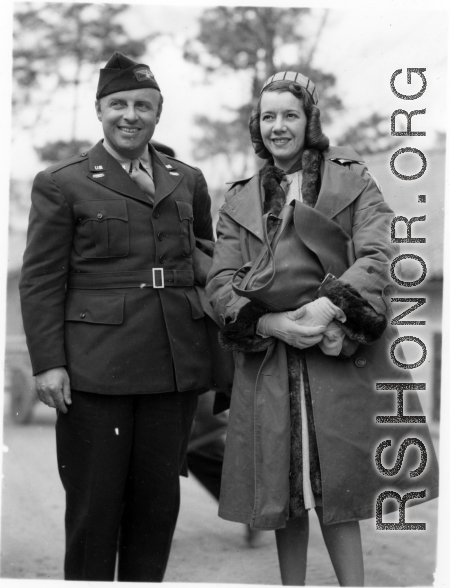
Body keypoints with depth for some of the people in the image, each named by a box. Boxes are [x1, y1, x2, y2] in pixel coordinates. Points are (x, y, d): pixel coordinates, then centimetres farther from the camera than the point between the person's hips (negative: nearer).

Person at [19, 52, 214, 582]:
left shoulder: (189, 181, 14)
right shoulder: (61, 184, 1)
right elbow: (40, 281, -1)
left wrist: (215, 352, 12)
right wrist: (48, 363, -9)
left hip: (176, 367, 4)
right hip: (95, 369, -4)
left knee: (159, 501, 10)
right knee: (94, 505, 4)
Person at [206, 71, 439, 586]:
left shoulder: (352, 180, 6)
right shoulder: (239, 202, 13)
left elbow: (378, 256, -6)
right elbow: (220, 283, 4)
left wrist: (330, 304, -22)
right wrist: (270, 323, -14)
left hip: (340, 357, -2)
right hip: (269, 365, 3)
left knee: (336, 491, -1)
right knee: (283, 495, 8)